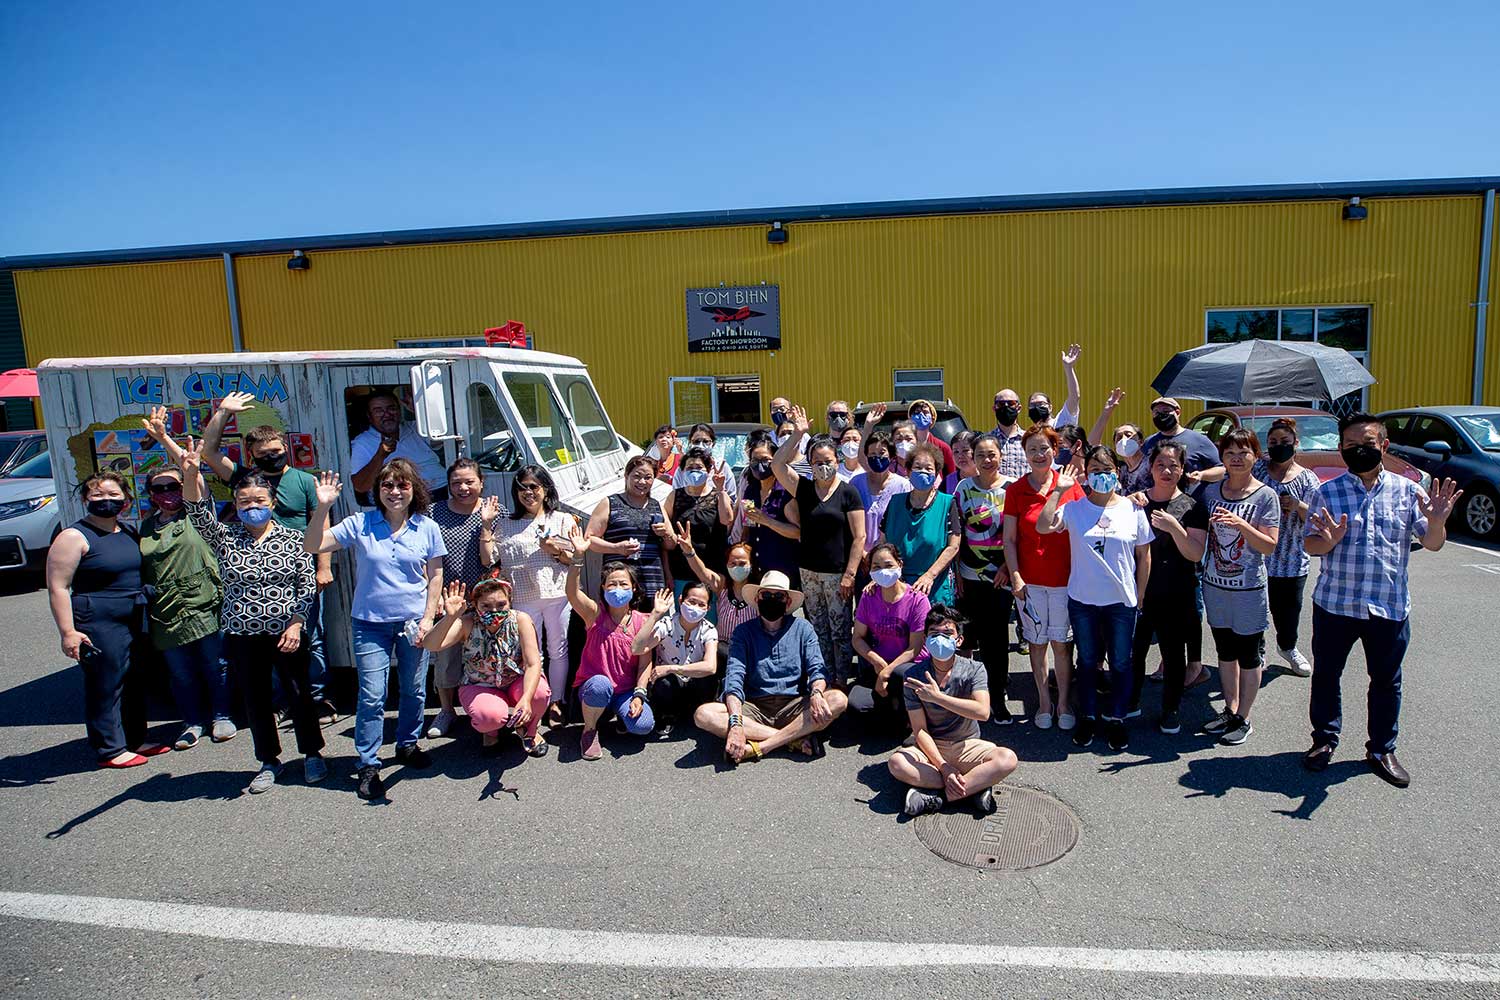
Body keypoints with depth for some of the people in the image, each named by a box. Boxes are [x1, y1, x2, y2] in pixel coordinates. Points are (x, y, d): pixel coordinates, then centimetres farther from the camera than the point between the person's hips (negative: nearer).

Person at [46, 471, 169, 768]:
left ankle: (136, 740, 27)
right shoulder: (74, 537, -10)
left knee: (136, 683, 14)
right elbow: (58, 588, -14)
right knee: (105, 686, 1)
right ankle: (110, 750, 12)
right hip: (98, 624, -7)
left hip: (136, 622, 7)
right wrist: (68, 633, -18)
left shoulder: (129, 533, 12)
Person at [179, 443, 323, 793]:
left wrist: (295, 625, -12)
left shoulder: (293, 539, -1)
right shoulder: (225, 538, 3)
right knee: (256, 699, 12)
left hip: (286, 634, -2)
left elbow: (308, 586, -3)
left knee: (299, 693, 8)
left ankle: (312, 754, 25)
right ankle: (269, 762, 28)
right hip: (242, 637, 2)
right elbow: (199, 514, -15)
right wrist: (191, 475, -32)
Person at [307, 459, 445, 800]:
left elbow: (435, 575, 3)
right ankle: (368, 766, 11)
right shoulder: (359, 524, -5)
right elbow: (314, 546, -10)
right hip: (371, 623, -1)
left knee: (414, 690, 12)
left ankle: (408, 745, 34)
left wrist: (428, 617, -4)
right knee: (371, 697, -1)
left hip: (413, 621, 2)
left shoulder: (427, 528, -1)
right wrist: (323, 508, -22)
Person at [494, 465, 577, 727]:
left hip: (558, 594, 0)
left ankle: (556, 702, 20)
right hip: (523, 596, 0)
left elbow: (576, 558, 5)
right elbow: (491, 559, 2)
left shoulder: (563, 520, 7)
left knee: (558, 650, 8)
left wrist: (557, 551, -13)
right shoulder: (506, 525, 9)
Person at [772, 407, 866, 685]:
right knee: (818, 631, 10)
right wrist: (797, 434, -7)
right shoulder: (804, 488, 7)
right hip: (809, 571, 4)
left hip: (838, 573, -4)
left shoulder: (848, 492, -3)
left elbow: (859, 537, -6)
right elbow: (777, 464, -4)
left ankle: (842, 683, 12)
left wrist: (850, 574, -12)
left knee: (840, 631, 1)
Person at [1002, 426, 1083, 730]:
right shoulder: (1015, 490, 0)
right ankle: (1044, 702, 23)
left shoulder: (1070, 486, -1)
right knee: (1037, 643, 10)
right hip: (1030, 581, 1)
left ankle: (1064, 703, 21)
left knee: (1062, 644, 7)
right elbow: (1009, 539, 1)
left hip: (1065, 579, 0)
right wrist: (1015, 577, -6)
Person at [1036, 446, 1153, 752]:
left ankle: (1116, 718, 27)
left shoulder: (1132, 509, -2)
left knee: (1120, 663, 10)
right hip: (1082, 600, 0)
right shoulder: (1073, 508, -4)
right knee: (1087, 661, 14)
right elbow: (1043, 526, -21)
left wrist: (1141, 596, 4)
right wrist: (1058, 490, -18)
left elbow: (1144, 556, 5)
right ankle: (1087, 717, 30)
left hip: (1121, 601, 0)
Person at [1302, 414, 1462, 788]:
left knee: (1386, 681, 12)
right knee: (1325, 675, 11)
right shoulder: (1327, 493, -2)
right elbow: (1310, 545, -5)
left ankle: (1382, 750, 29)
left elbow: (1432, 544, -3)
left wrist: (1436, 523, -24)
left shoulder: (1407, 491, 1)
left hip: (1390, 606, 1)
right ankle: (1325, 740, 29)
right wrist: (1328, 540, -27)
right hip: (1334, 603, -1)